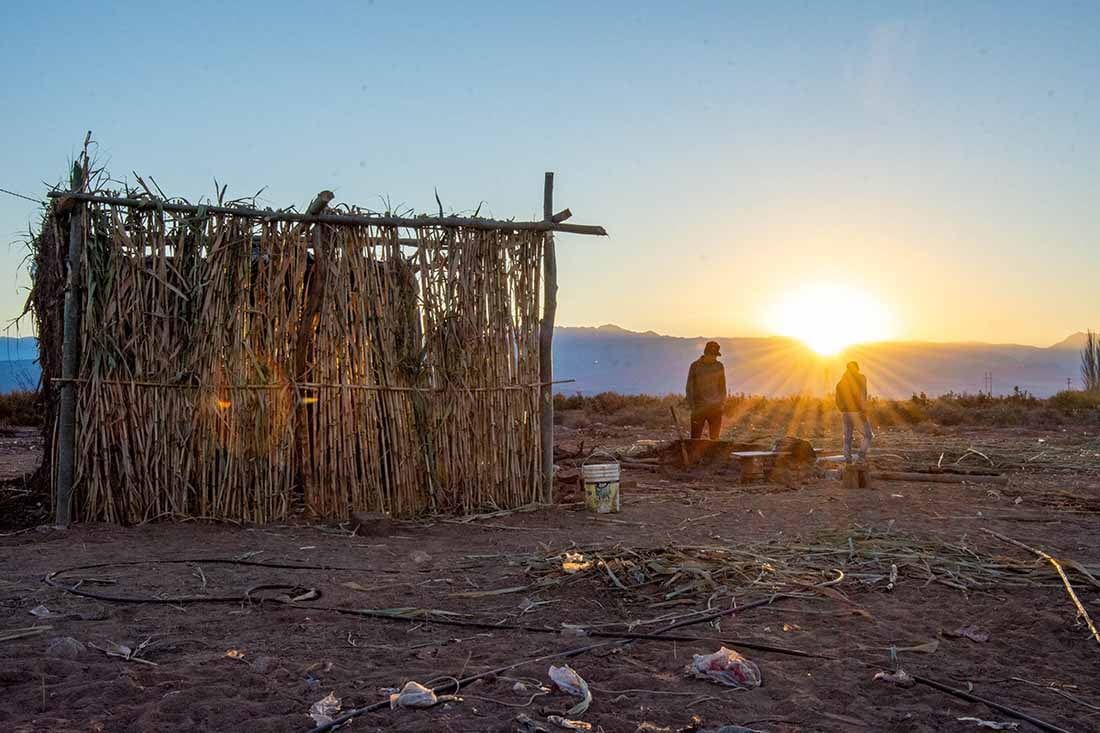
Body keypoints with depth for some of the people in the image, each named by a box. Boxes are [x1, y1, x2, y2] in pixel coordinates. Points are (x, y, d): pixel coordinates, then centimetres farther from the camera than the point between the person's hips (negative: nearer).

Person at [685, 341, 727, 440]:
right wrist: (692, 407, -7)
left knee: (715, 438, 5)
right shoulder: (695, 366, -3)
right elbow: (689, 387, -1)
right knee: (695, 438, -4)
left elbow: (722, 387, 14)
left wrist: (722, 403, 6)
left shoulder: (719, 366, 5)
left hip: (715, 408, 3)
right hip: (699, 408, -2)